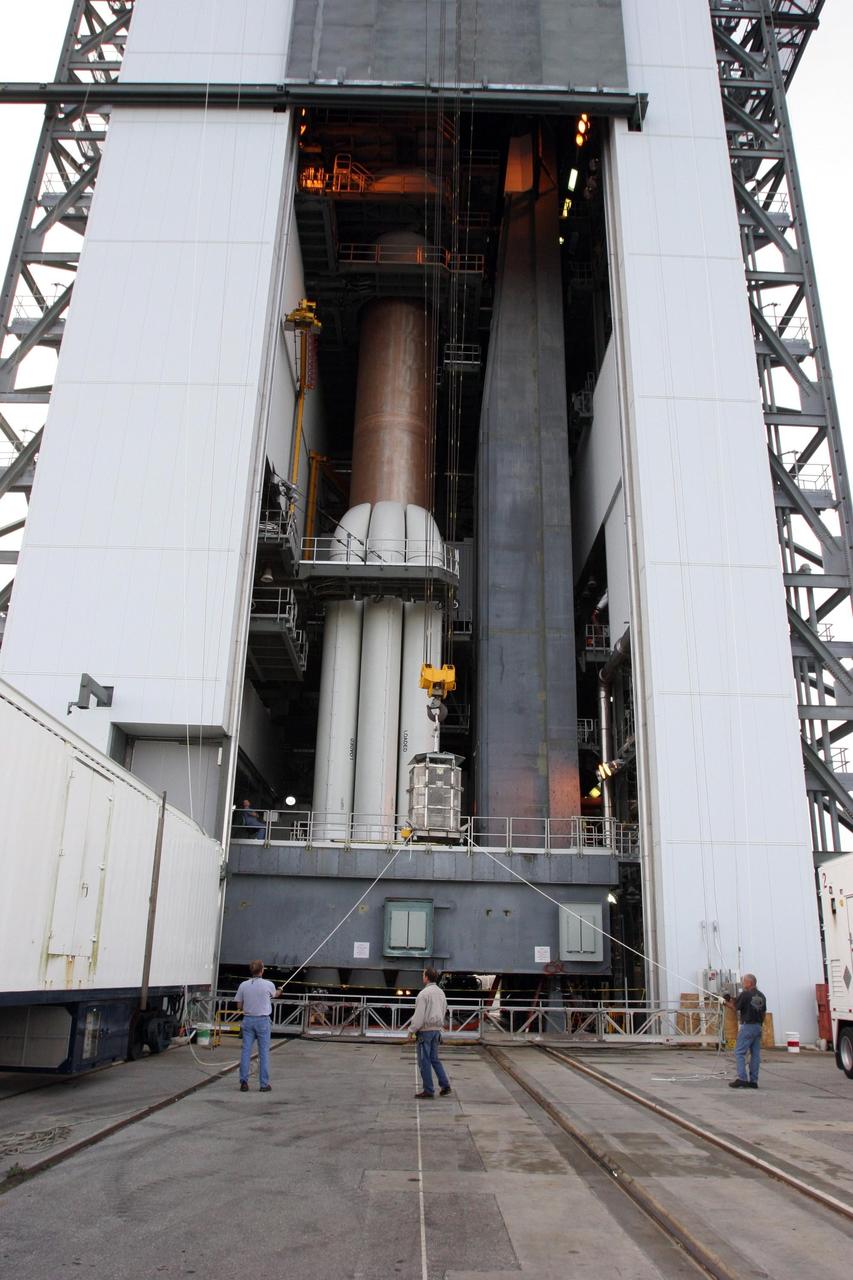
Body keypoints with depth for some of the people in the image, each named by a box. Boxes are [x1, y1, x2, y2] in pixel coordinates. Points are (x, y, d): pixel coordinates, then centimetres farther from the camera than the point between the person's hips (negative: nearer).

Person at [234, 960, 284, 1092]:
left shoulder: (243, 985, -3)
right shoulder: (268, 985, -9)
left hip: (248, 1019, 3)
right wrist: (280, 990, 38)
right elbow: (275, 994, 15)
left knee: (246, 1051, 6)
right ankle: (264, 1084, 7)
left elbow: (239, 1005, 3)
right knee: (264, 1052, 3)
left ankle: (243, 1082, 6)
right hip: (263, 1020, -2)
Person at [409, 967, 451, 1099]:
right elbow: (443, 1012, 16)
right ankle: (445, 1085, 11)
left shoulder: (424, 993, -16)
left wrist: (411, 1030, -8)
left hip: (425, 1030, -8)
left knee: (424, 1061, 2)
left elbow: (419, 1015, -17)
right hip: (437, 1030, 8)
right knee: (434, 1059, 17)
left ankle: (428, 1090, 5)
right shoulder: (441, 993, 9)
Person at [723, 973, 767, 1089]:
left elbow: (735, 1008, -4)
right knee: (755, 1054, 8)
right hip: (758, 1026, 7)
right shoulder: (761, 996, 10)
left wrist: (727, 1002, 14)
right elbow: (763, 1013, 15)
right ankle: (753, 1081, 9)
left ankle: (742, 1079, -12)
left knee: (739, 1052, -5)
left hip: (747, 1026, -7)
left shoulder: (745, 994, -12)